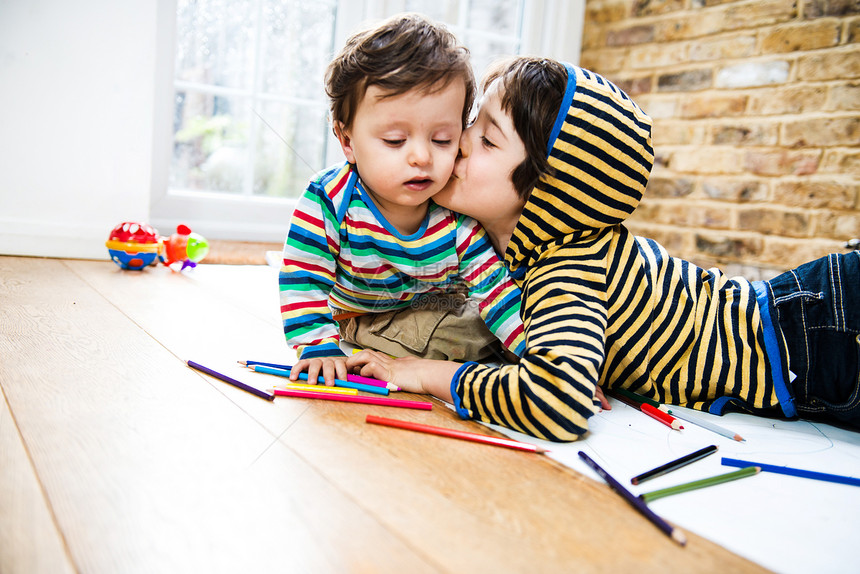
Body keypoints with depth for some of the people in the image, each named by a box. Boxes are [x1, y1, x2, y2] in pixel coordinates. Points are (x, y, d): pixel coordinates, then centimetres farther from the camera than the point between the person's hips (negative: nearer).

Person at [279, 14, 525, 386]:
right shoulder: (328, 203, -28)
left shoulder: (458, 220, -21)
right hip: (349, 321, -4)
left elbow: (497, 291, -17)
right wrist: (319, 346, -33)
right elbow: (303, 282, -22)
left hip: (432, 322, 4)